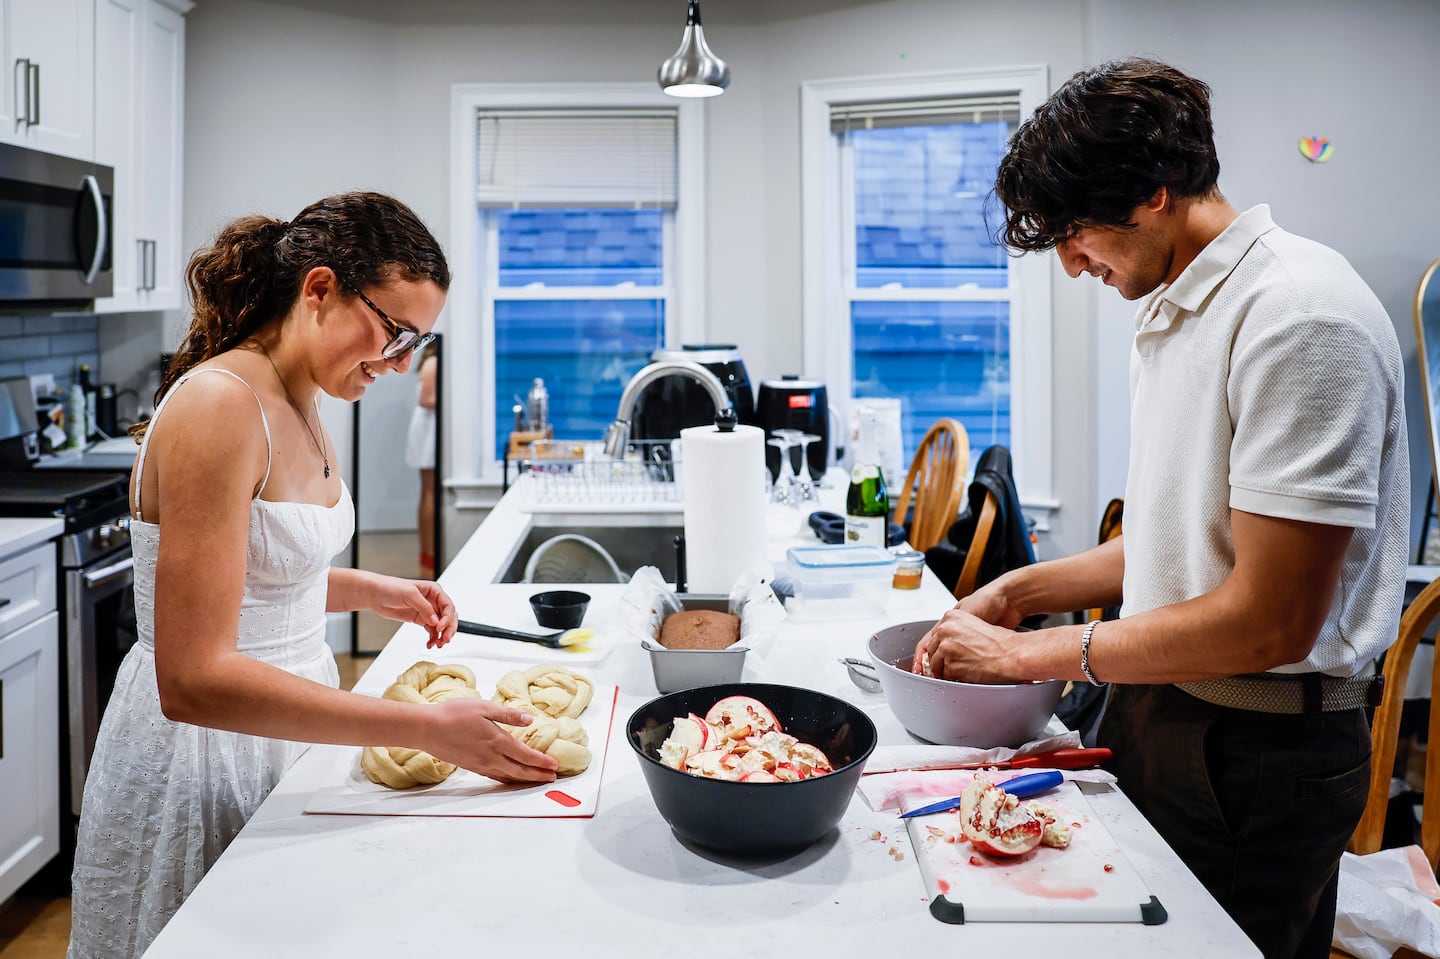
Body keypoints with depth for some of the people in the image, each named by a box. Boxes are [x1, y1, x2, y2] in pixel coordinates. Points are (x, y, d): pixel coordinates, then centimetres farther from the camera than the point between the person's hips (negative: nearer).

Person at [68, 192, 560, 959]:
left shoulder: (297, 404, 3)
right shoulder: (218, 406, -24)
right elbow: (193, 680, -30)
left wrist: (370, 591, 2)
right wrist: (426, 730, -31)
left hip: (284, 723, 8)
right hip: (204, 755, -8)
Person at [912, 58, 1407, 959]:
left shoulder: (1300, 316, -21)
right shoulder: (1171, 310, 9)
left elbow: (1270, 622, -24)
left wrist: (1029, 653, -16)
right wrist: (1019, 591, 6)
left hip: (1258, 751, -8)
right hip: (1154, 704, 8)